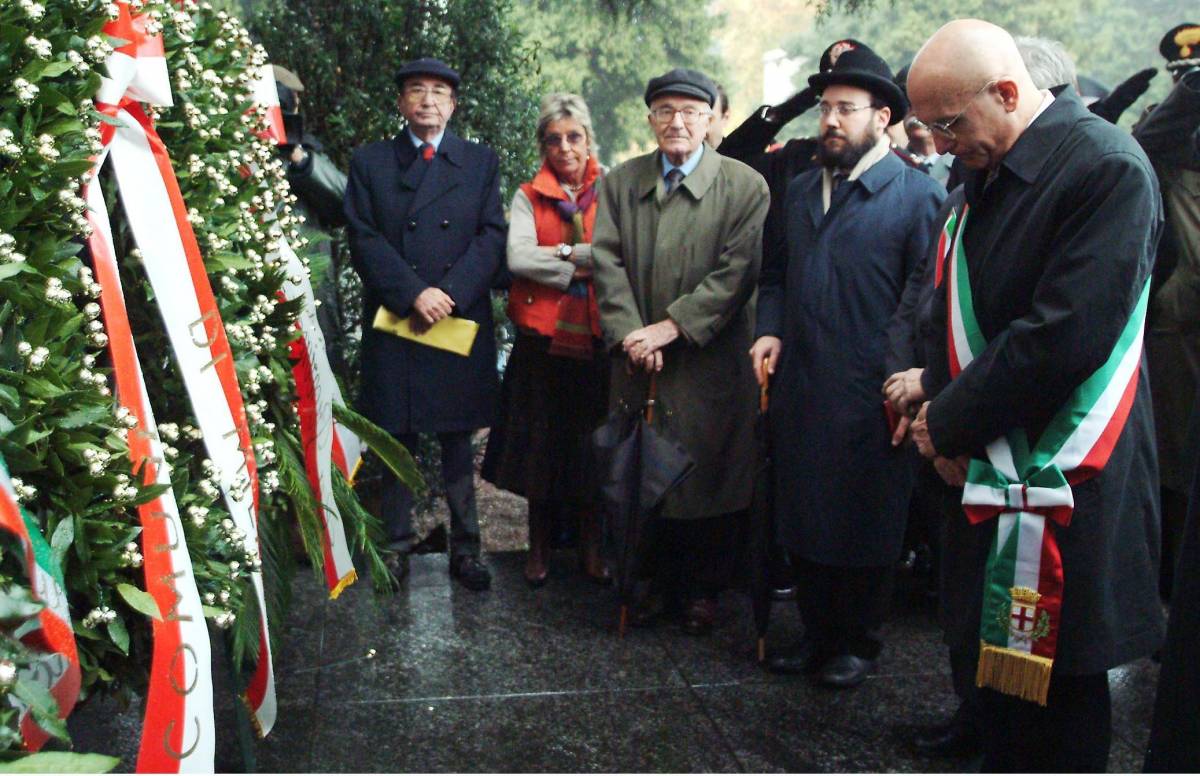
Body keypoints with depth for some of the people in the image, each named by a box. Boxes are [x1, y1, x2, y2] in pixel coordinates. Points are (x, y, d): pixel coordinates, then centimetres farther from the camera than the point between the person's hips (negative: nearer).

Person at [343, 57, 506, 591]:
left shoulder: (481, 162, 11)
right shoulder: (369, 162, 9)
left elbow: (492, 238, 1)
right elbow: (364, 241, -1)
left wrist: (449, 294, -12)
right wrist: (413, 294, -13)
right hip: (392, 325, 0)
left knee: (457, 442, 6)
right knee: (397, 442, 6)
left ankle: (465, 547, 14)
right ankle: (397, 544, 16)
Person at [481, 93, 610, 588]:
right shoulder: (528, 197, 6)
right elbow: (518, 258, -9)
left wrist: (561, 254, -14)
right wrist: (581, 267, -12)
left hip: (596, 338, 0)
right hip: (542, 337, 0)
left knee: (593, 443, 7)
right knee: (541, 441, 8)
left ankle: (592, 547, 23)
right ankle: (538, 546, 23)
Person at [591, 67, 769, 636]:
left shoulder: (745, 186, -1)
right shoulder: (619, 183, 10)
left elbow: (737, 271, -10)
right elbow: (606, 260, 2)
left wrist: (671, 327, -15)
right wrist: (629, 332, -12)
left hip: (709, 363, -3)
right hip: (638, 359, 3)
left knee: (708, 475, 5)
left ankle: (703, 588, 22)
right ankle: (656, 579, 26)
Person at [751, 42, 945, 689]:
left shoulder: (918, 194, -6)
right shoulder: (801, 190, 14)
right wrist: (770, 330, 4)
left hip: (869, 394, -6)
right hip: (798, 387, 6)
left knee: (863, 521, 8)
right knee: (803, 516, 13)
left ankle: (857, 642, 26)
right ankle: (817, 632, 30)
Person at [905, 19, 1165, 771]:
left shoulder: (1107, 168, -16)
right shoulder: (991, 171, 10)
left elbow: (1067, 336, -23)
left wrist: (952, 422, -14)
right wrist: (940, 397, 1)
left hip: (1062, 482, -8)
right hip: (994, 465, 8)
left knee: (1054, 688, 3)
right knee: (997, 653, 18)